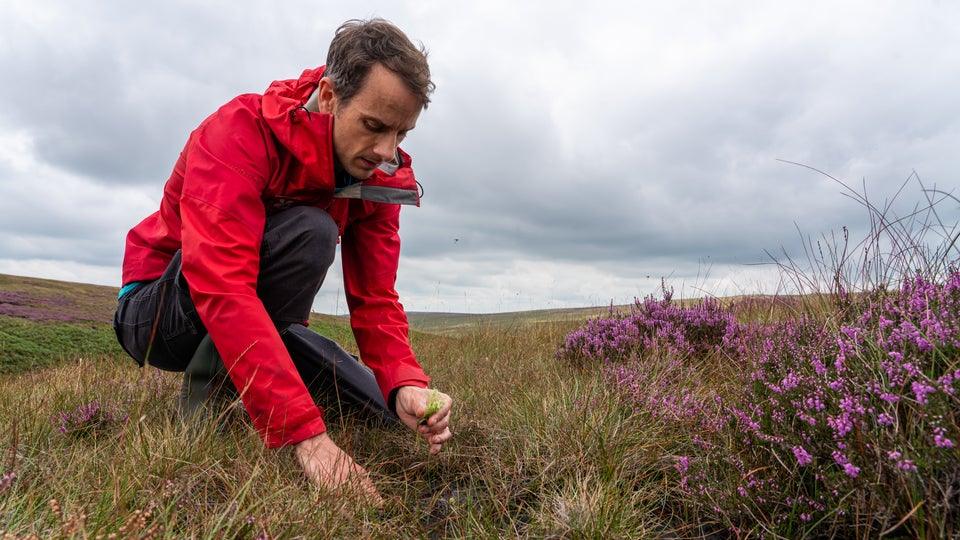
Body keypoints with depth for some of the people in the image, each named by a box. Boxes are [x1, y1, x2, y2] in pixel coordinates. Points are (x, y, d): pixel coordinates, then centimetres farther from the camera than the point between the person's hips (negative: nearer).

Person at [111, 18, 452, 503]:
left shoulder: (380, 177, -9)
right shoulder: (241, 130, -27)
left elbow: (375, 300, -13)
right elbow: (222, 286, -39)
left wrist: (406, 383, -33)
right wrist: (307, 433, -45)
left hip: (260, 321, 6)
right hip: (158, 314, -6)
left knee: (387, 404, -1)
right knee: (309, 230, -32)